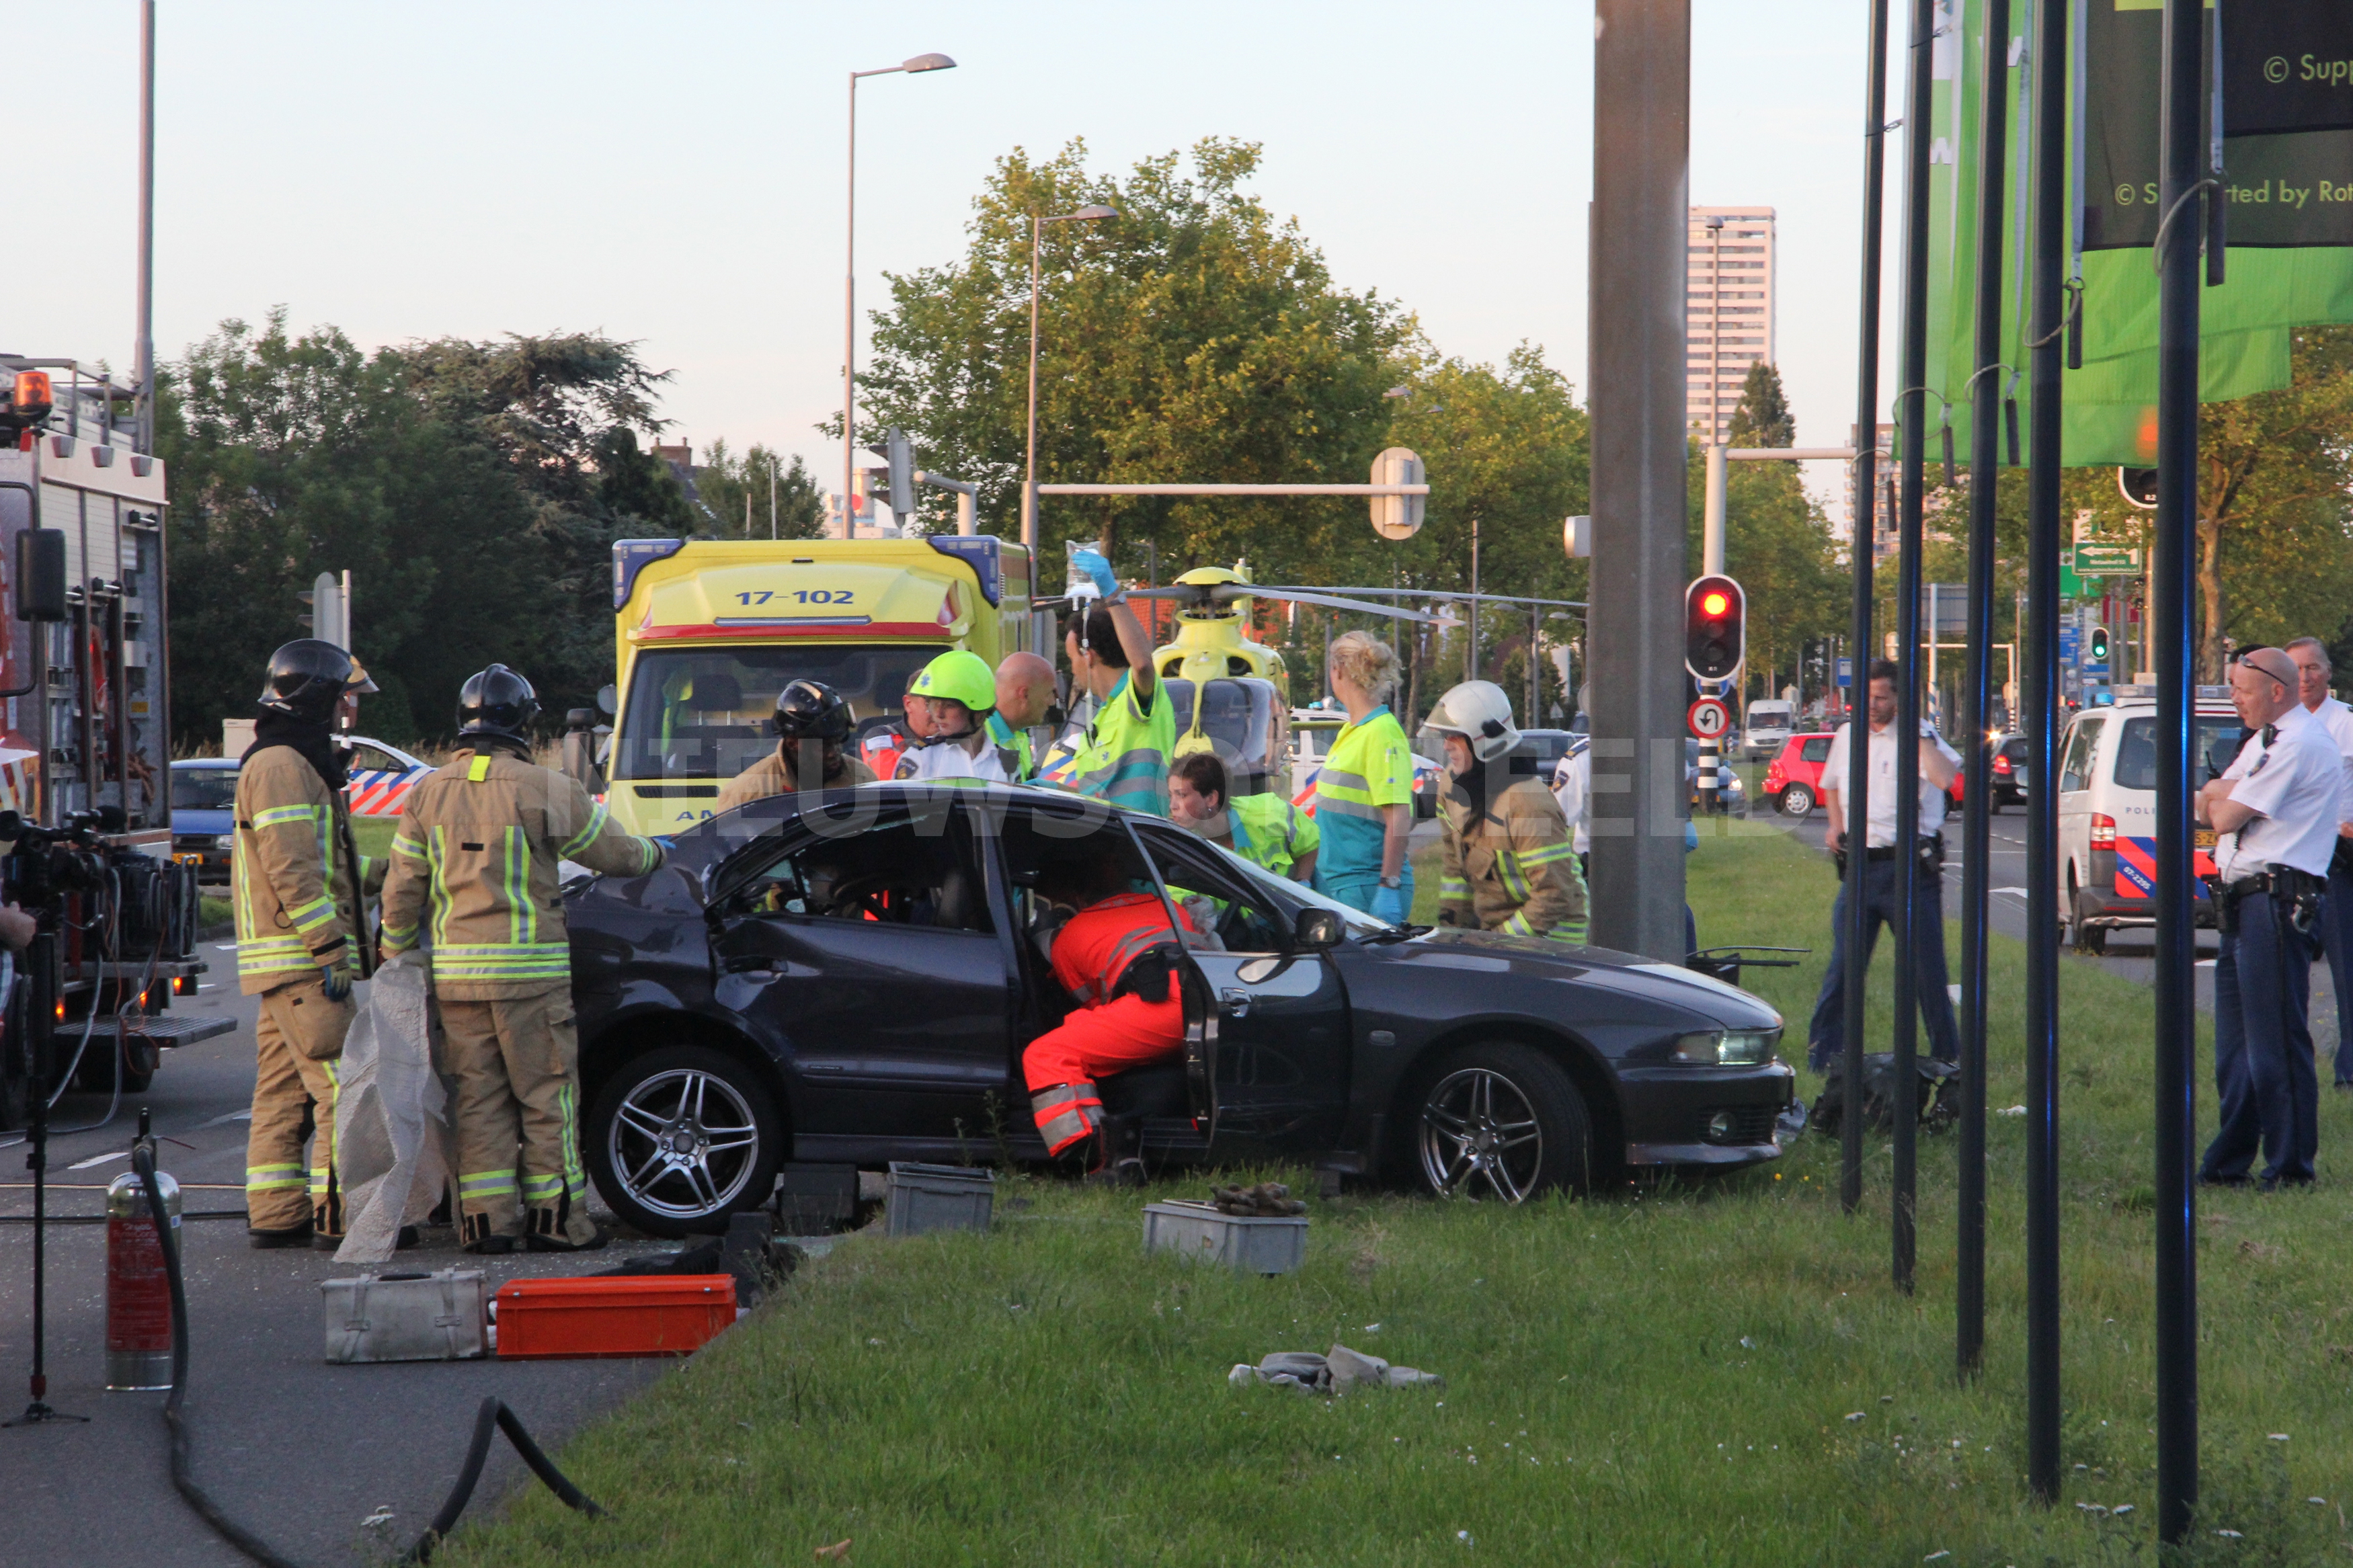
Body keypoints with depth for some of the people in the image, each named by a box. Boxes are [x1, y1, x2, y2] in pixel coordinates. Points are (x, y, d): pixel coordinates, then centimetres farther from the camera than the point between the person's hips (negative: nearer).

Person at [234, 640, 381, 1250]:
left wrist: (383, 873, 24)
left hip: (289, 963, 11)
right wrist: (330, 947, -22)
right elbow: (291, 868, -20)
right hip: (303, 961, -11)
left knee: (283, 1091, 10)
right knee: (344, 1086, -11)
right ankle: (339, 1216, -12)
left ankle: (275, 1216, 11)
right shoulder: (282, 767, -13)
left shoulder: (288, 764, 22)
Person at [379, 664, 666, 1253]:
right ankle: (555, 1219, 4)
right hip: (529, 971, -4)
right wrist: (654, 853, 26)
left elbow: (402, 890, 8)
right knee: (546, 1094, 3)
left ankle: (486, 1219, 5)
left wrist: (394, 959, 20)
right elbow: (613, 853, 5)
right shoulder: (544, 789, -7)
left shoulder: (428, 794, 6)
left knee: (479, 1096, 8)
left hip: (455, 972, 4)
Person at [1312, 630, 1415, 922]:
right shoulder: (1351, 731, 16)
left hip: (1367, 887, -9)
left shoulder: (1382, 732, -13)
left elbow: (1399, 818, -19)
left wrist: (1389, 889, -24)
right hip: (1335, 884, 9)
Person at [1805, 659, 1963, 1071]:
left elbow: (1944, 777, -28)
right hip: (1860, 867, 4)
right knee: (1842, 968, 2)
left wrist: (1916, 730, -21)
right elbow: (1831, 785, 32)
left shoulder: (1918, 735, -6)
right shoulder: (1847, 734, 11)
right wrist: (1836, 824, 14)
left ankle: (1947, 1058, 11)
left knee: (1925, 970, 1)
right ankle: (1823, 1058, 6)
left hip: (1910, 870, -4)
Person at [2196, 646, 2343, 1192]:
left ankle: (2291, 1168, -6)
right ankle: (2228, 1166, 18)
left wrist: (2222, 798, 7)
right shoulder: (2265, 740, 21)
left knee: (2277, 1041, -9)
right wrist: (2221, 792, -2)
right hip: (2245, 902, 10)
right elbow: (2208, 809, 20)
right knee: (2235, 1043, 13)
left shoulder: (2297, 745, -13)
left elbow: (2227, 818, -15)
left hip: (2277, 903, -10)